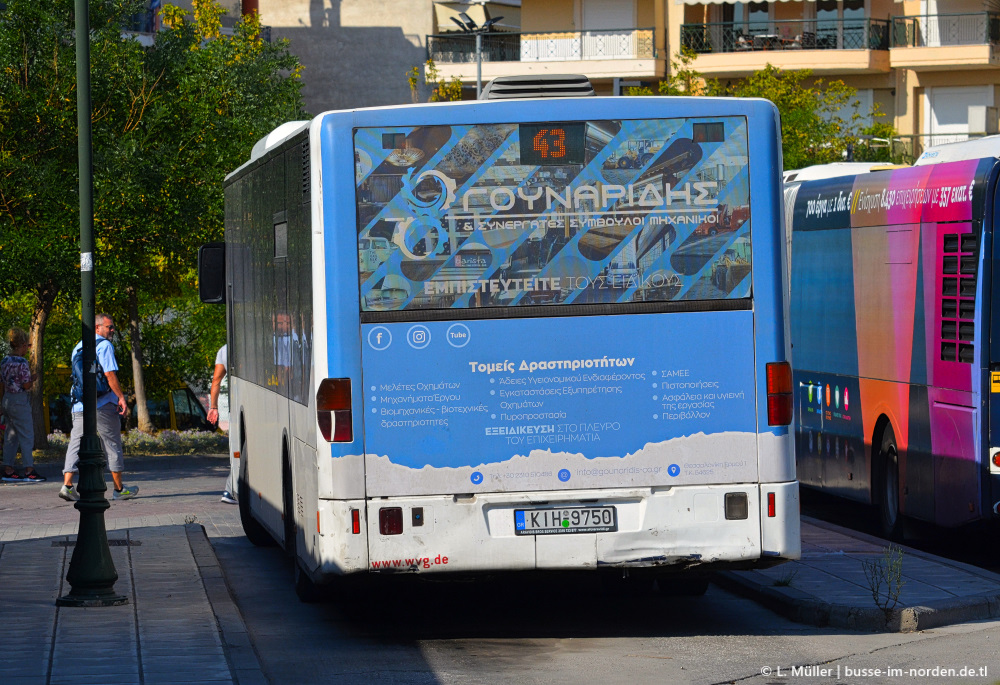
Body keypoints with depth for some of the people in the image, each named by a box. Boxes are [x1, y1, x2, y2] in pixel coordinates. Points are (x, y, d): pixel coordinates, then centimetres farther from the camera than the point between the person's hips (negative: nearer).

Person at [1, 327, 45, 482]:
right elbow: (26, 385, -15)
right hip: (20, 400, -8)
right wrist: (33, 379, 3)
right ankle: (29, 471, -2)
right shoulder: (21, 362, -16)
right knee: (26, 436, -2)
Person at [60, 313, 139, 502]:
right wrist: (121, 397, -13)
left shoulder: (78, 347, 16)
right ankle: (119, 489, 10)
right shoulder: (104, 345, -8)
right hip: (102, 405, -6)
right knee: (112, 445, 4)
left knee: (76, 444, 2)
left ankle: (67, 485, -12)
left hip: (79, 405, 6)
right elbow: (109, 374, -16)